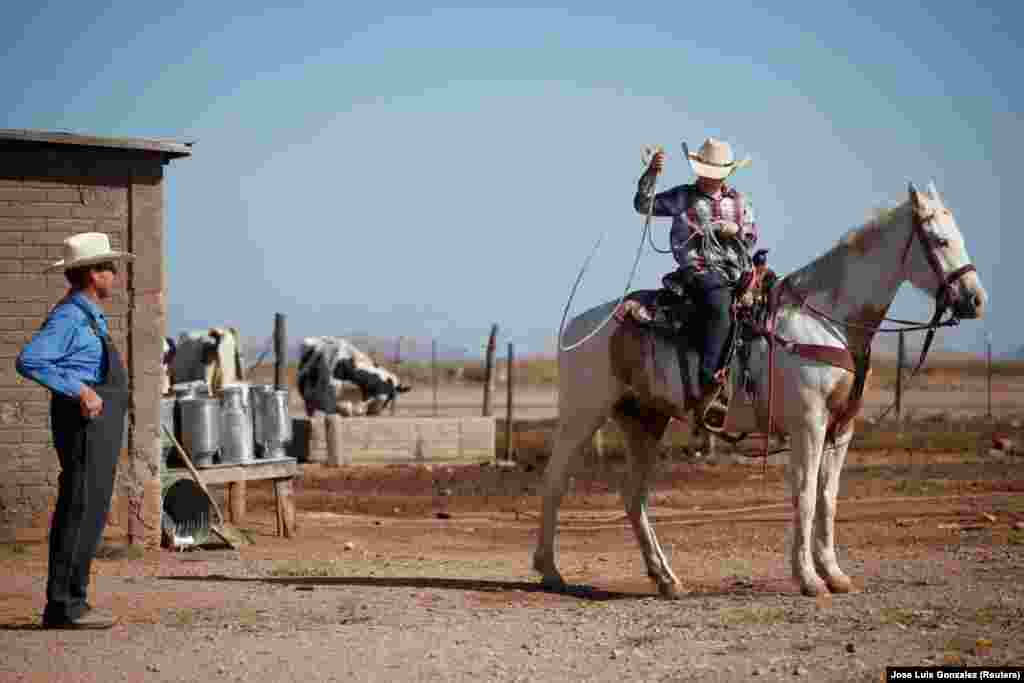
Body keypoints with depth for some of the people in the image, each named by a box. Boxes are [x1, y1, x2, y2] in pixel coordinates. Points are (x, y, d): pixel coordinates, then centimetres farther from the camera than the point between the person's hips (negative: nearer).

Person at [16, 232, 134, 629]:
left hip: (101, 423, 10)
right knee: (82, 511, -12)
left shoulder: (88, 317, 18)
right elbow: (28, 361, -25)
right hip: (85, 422, -10)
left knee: (89, 512, 10)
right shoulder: (69, 317, -13)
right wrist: (79, 391, -25)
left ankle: (69, 603, 13)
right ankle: (64, 606, -12)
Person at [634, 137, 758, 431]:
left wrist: (737, 230, -1)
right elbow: (644, 205, -1)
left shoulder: (739, 201, 17)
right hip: (700, 272, -6)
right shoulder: (683, 197, 7)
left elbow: (752, 238, 22)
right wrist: (651, 173, -14)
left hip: (737, 272, 6)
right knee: (720, 308, -33)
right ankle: (708, 388, -37)